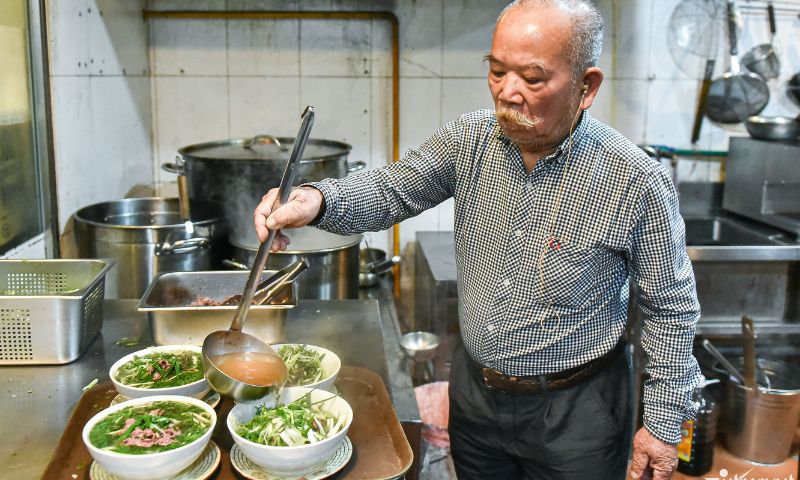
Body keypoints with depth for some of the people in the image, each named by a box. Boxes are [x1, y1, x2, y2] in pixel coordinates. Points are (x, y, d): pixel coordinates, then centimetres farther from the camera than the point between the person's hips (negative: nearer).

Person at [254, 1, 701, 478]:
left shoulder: (639, 182, -20)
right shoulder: (469, 139, -9)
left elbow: (671, 309, -11)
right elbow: (392, 191, -6)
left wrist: (663, 424, -7)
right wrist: (317, 200, -27)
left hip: (573, 411, -4)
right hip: (474, 389, 4)